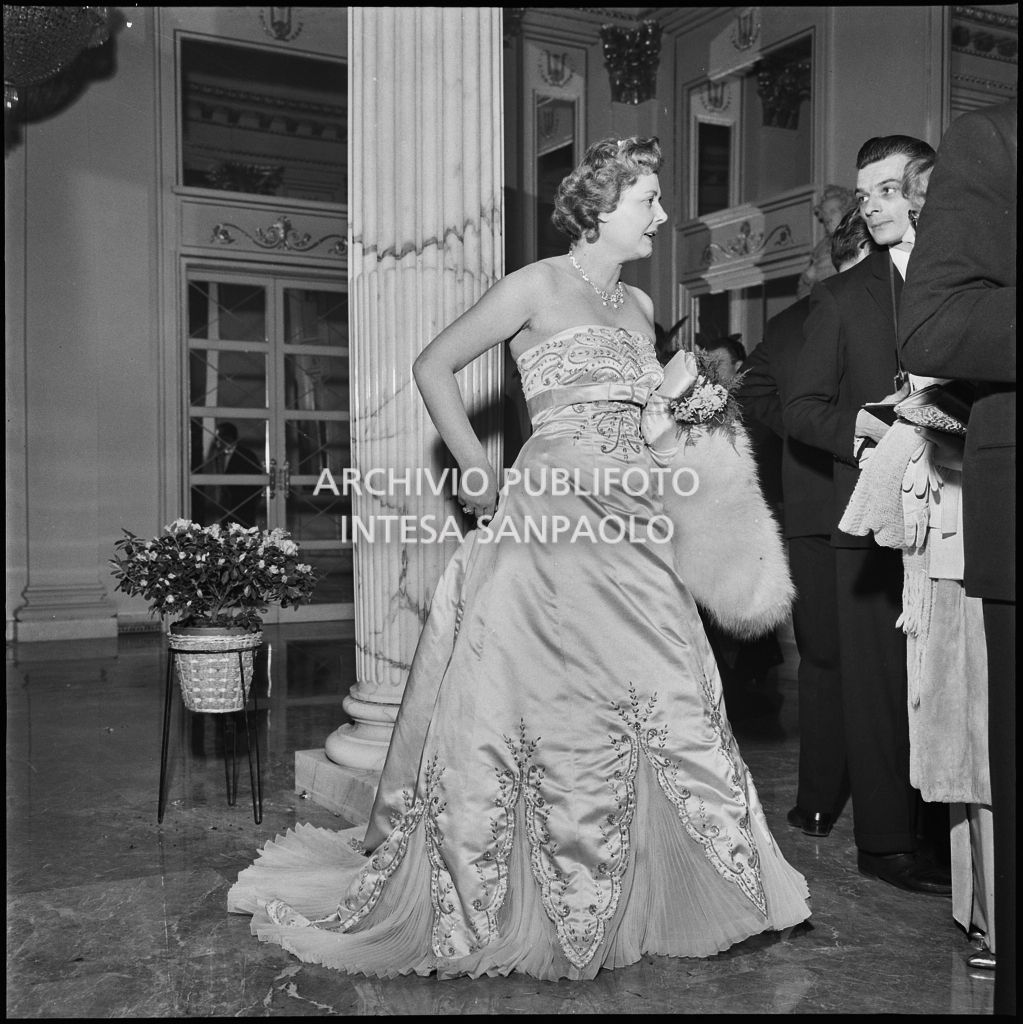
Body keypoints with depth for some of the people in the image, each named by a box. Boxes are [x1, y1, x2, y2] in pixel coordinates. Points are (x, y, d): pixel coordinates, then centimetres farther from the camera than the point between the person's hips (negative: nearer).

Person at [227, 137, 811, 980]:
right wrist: (477, 470, -7)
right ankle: (508, 904, 13)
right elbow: (434, 366, -2)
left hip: (632, 528, 7)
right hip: (555, 518, -7)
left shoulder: (638, 307, 18)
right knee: (551, 708, -5)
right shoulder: (540, 286, -3)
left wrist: (669, 394, 7)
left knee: (659, 704, 5)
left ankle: (622, 899, 20)